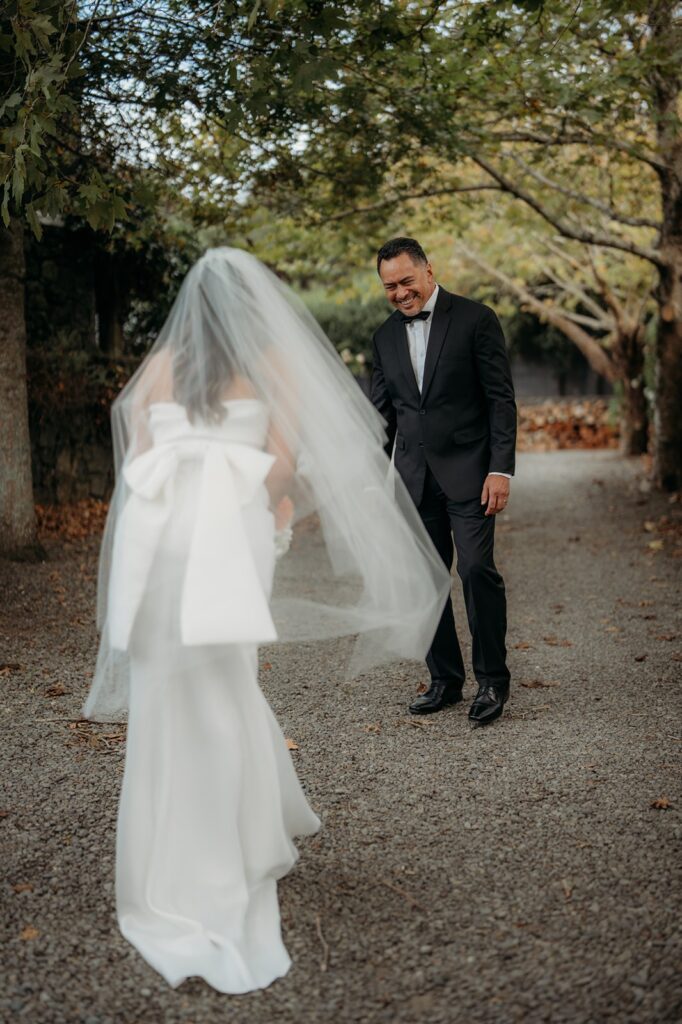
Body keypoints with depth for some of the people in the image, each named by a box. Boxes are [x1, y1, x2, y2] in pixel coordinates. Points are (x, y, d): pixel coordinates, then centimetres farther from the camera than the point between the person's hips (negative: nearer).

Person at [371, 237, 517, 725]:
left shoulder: (475, 319, -3)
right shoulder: (386, 335, 13)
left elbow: (501, 398, -6)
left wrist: (501, 468, -13)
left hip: (467, 471, -5)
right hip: (414, 478, 5)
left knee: (477, 569, -12)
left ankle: (493, 679, 3)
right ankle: (445, 680, 17)